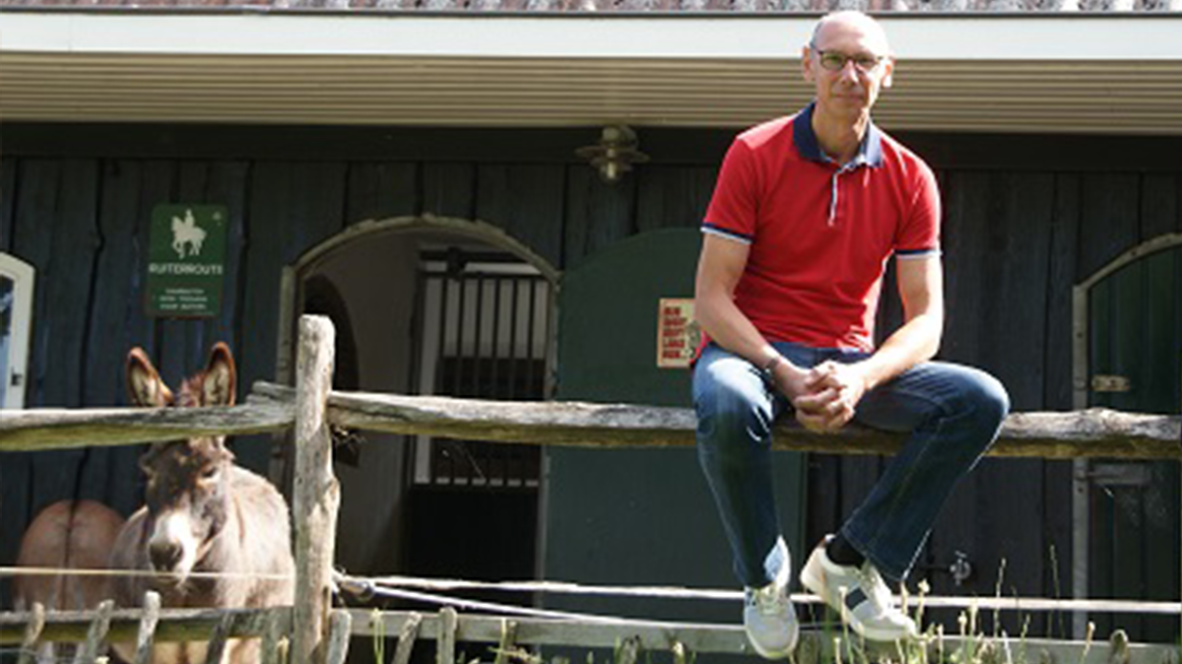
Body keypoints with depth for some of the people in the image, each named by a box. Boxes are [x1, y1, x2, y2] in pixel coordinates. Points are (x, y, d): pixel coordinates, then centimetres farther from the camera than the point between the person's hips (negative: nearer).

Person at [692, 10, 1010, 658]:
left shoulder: (909, 177, 3)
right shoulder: (754, 154, -5)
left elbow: (925, 317, -1)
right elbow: (711, 298, -9)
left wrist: (859, 377, -22)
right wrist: (783, 375, -24)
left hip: (853, 363, 3)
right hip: (752, 348, -3)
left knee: (981, 399, -20)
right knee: (726, 406, -39)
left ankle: (850, 559, -11)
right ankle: (764, 574, -10)